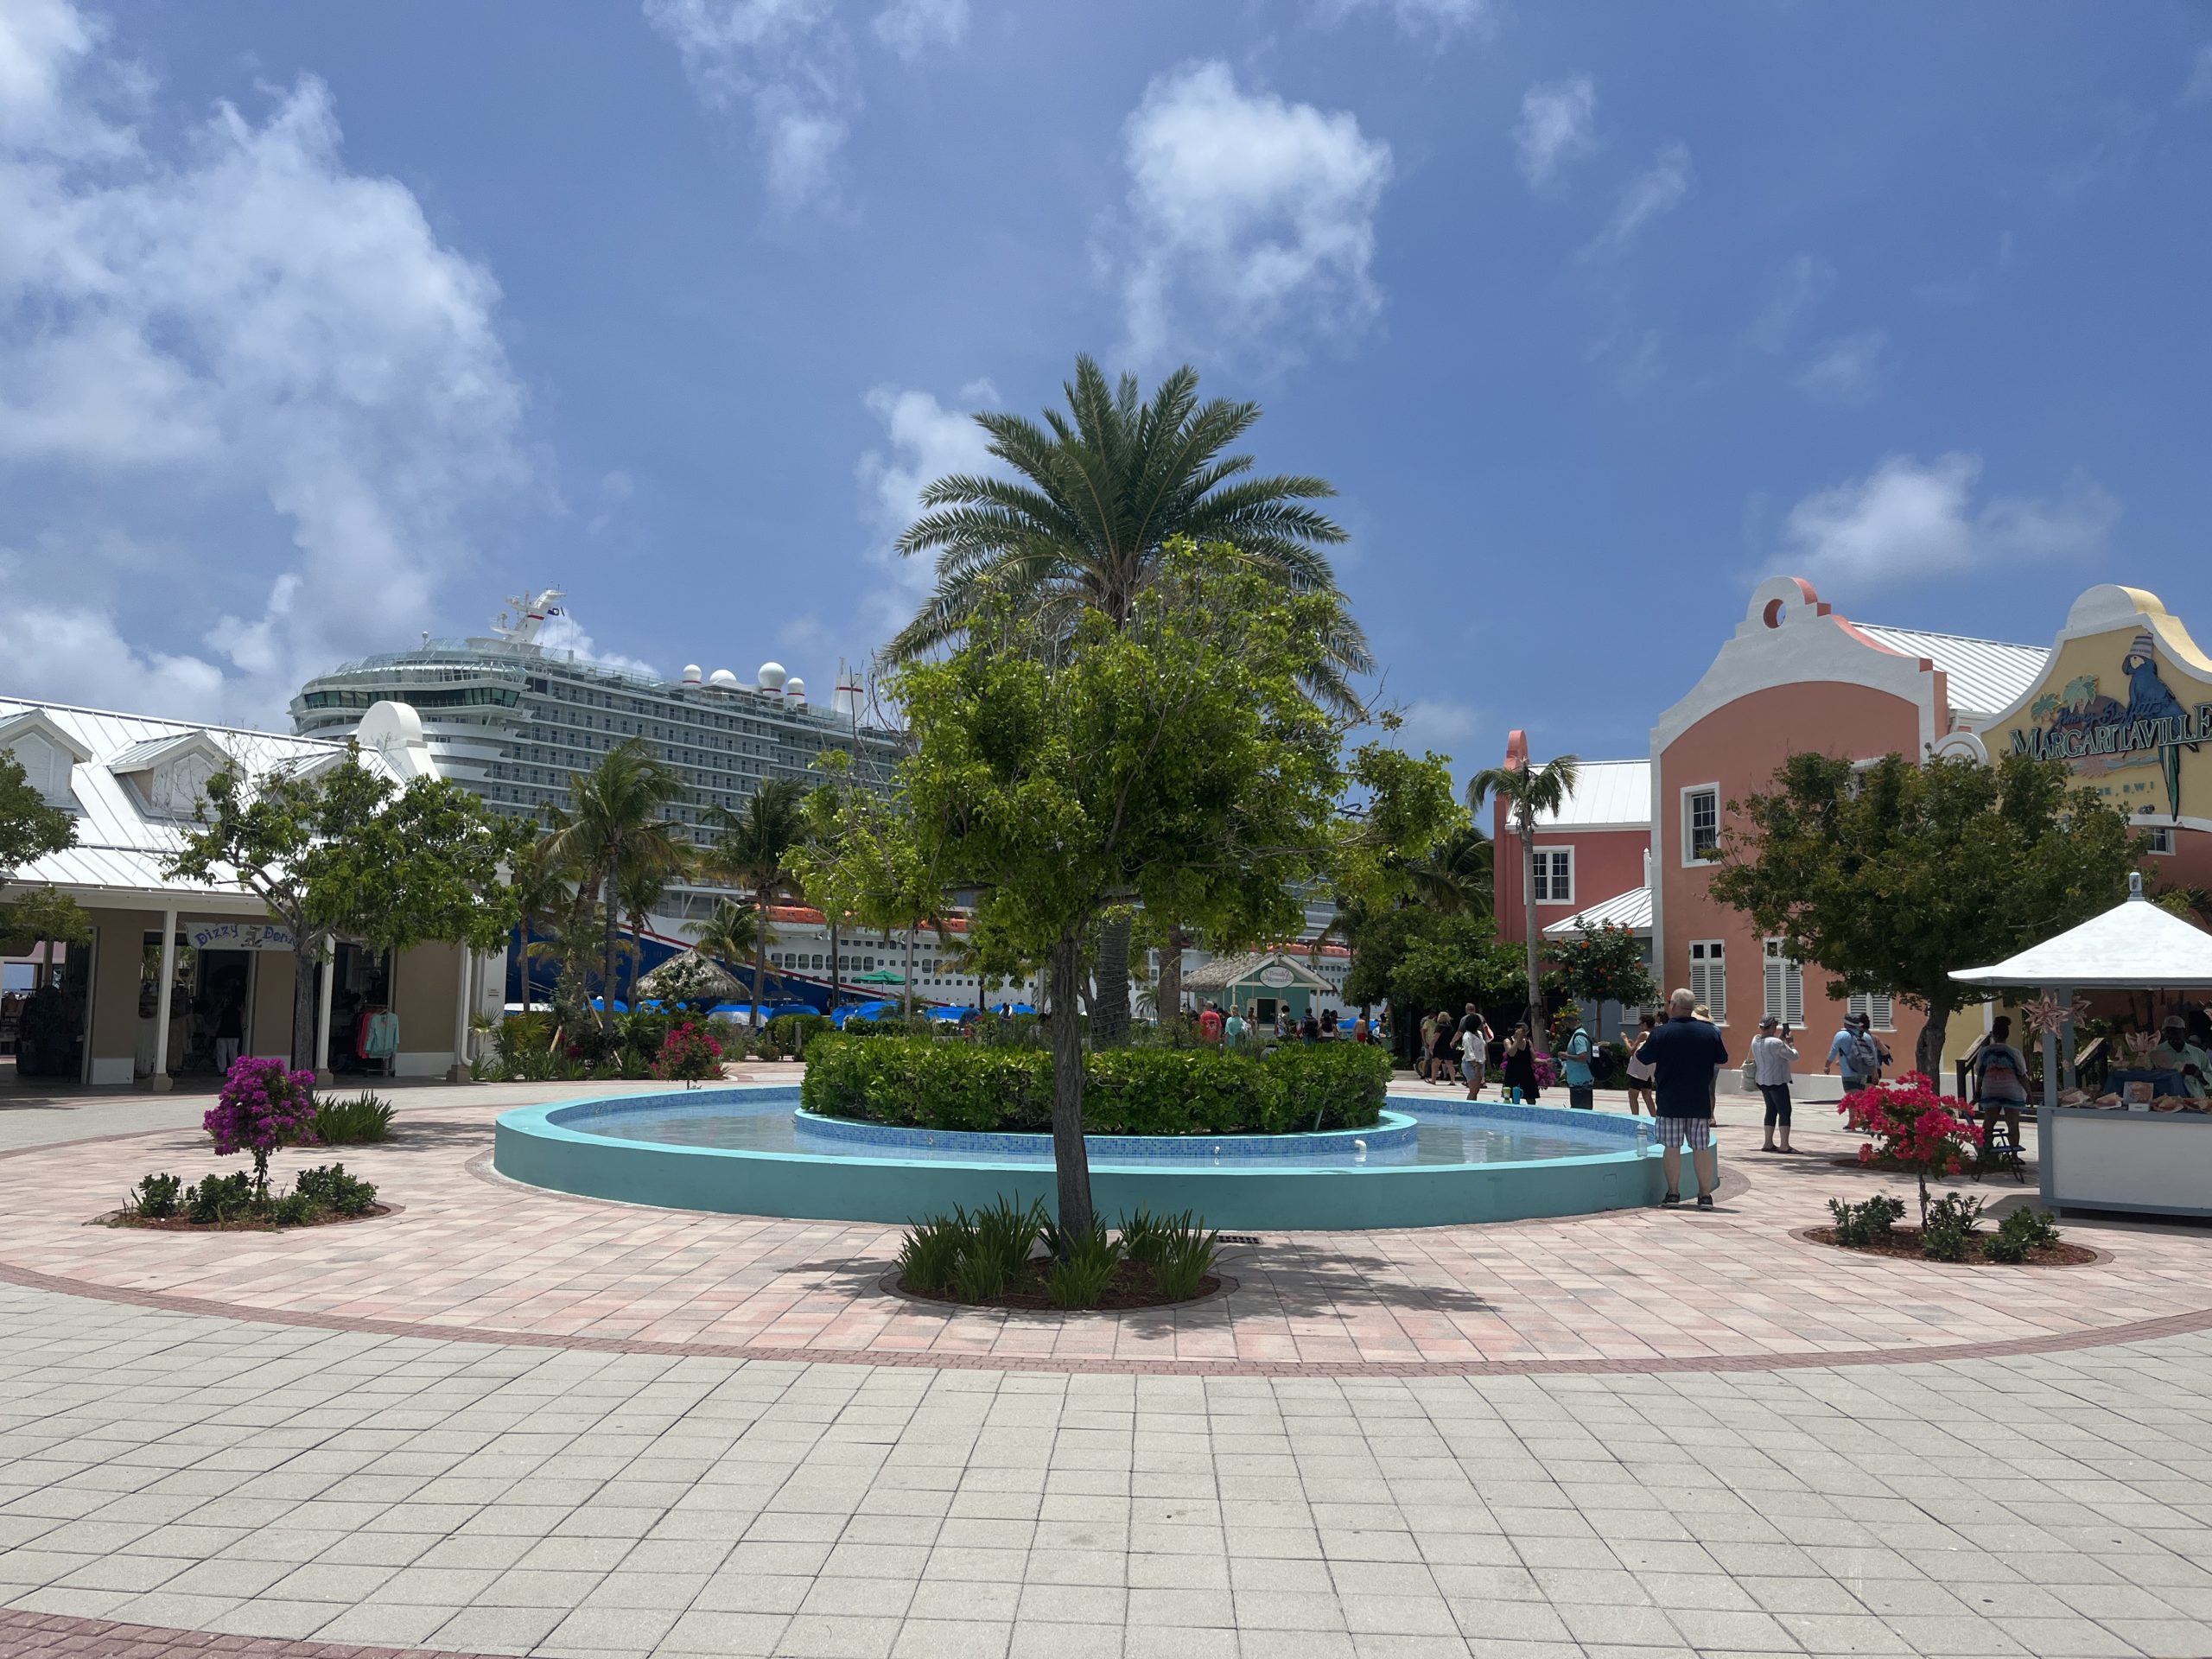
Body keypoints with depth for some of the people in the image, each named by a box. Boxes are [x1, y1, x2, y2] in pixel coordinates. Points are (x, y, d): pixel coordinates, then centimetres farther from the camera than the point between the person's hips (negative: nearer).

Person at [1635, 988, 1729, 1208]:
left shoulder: (1661, 1033, -9)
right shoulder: (1710, 1031, -1)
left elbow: (1642, 1059, 0)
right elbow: (1722, 1060, 12)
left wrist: (1644, 1042, 20)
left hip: (1670, 1101, -2)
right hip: (1700, 1101, 2)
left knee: (1671, 1147, 4)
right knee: (1702, 1147, 7)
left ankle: (1673, 1193, 7)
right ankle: (1705, 1195, 8)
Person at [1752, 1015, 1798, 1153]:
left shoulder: (1755, 1040, 3)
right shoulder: (1776, 1043, -22)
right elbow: (1793, 1057, -15)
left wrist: (1781, 1038, 10)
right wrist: (1790, 1044, 1)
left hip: (1762, 1081, 9)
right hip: (1776, 1082, -8)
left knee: (1771, 1110, 16)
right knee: (1785, 1112, -2)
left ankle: (1768, 1143, 17)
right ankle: (1784, 1145, -4)